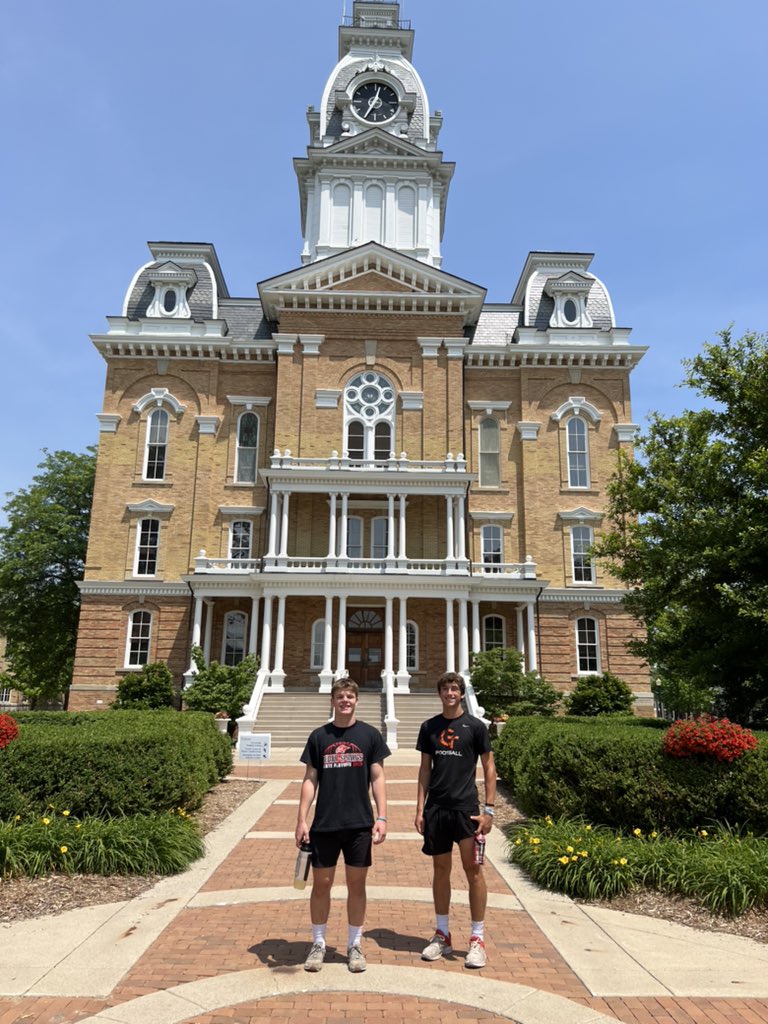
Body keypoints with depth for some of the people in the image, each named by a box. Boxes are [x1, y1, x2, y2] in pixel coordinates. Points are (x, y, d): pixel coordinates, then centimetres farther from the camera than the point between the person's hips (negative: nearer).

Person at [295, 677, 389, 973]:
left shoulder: (370, 735, -1)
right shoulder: (319, 736, 2)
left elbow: (377, 778, 0)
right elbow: (310, 780, 4)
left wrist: (381, 817, -8)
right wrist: (301, 820, -1)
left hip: (359, 825, -1)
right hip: (324, 825, 1)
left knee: (356, 884, 9)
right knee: (321, 884, 9)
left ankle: (355, 945, 25)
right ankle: (318, 944, 26)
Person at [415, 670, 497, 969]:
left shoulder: (475, 726, -2)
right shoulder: (429, 727, 7)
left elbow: (489, 768, 0)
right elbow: (425, 769, 10)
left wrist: (489, 809, -6)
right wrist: (420, 809, 5)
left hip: (465, 807, -3)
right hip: (436, 809, 3)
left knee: (473, 869, -1)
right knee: (441, 869, 12)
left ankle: (477, 938, 12)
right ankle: (442, 935, 25)